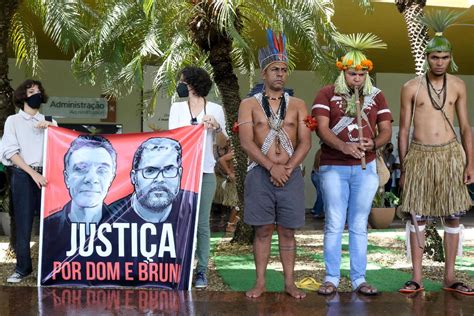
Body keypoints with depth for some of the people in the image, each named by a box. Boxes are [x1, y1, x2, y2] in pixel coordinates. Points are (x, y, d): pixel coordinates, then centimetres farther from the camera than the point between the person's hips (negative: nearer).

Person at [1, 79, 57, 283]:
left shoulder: (48, 121, 14)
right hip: (23, 176, -2)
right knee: (23, 223, -1)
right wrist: (33, 173, -11)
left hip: (46, 175, 2)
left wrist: (52, 127, -7)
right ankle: (23, 267, 7)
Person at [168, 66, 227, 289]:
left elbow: (222, 143, 11)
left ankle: (202, 271, 5)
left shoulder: (215, 109, 7)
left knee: (202, 222, 1)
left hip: (205, 172, -1)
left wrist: (217, 128, -10)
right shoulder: (177, 108, 10)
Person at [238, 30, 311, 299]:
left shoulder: (297, 105, 9)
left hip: (291, 174, 1)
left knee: (287, 231, 6)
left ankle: (290, 283, 15)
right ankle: (260, 282, 13)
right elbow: (247, 142, -6)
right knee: (263, 230, 4)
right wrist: (272, 167, -15)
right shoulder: (249, 104, 4)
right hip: (260, 174, -1)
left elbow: (305, 143, 1)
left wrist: (288, 169, -12)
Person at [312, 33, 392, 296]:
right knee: (334, 224, 1)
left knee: (359, 225, 7)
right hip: (333, 168, -2)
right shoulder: (327, 93, 2)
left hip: (365, 168, 2)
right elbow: (322, 128, -8)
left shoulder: (376, 96, 10)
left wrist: (373, 143, -17)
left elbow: (386, 130, 5)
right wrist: (343, 146, -25)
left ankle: (359, 279, 14)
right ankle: (331, 278, 10)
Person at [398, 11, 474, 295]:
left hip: (451, 154, 2)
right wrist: (403, 167, 0)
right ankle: (417, 278, 10)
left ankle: (450, 277, 17)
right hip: (419, 155, -2)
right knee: (417, 217, 1)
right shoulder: (411, 88, 0)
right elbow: (404, 130, 3)